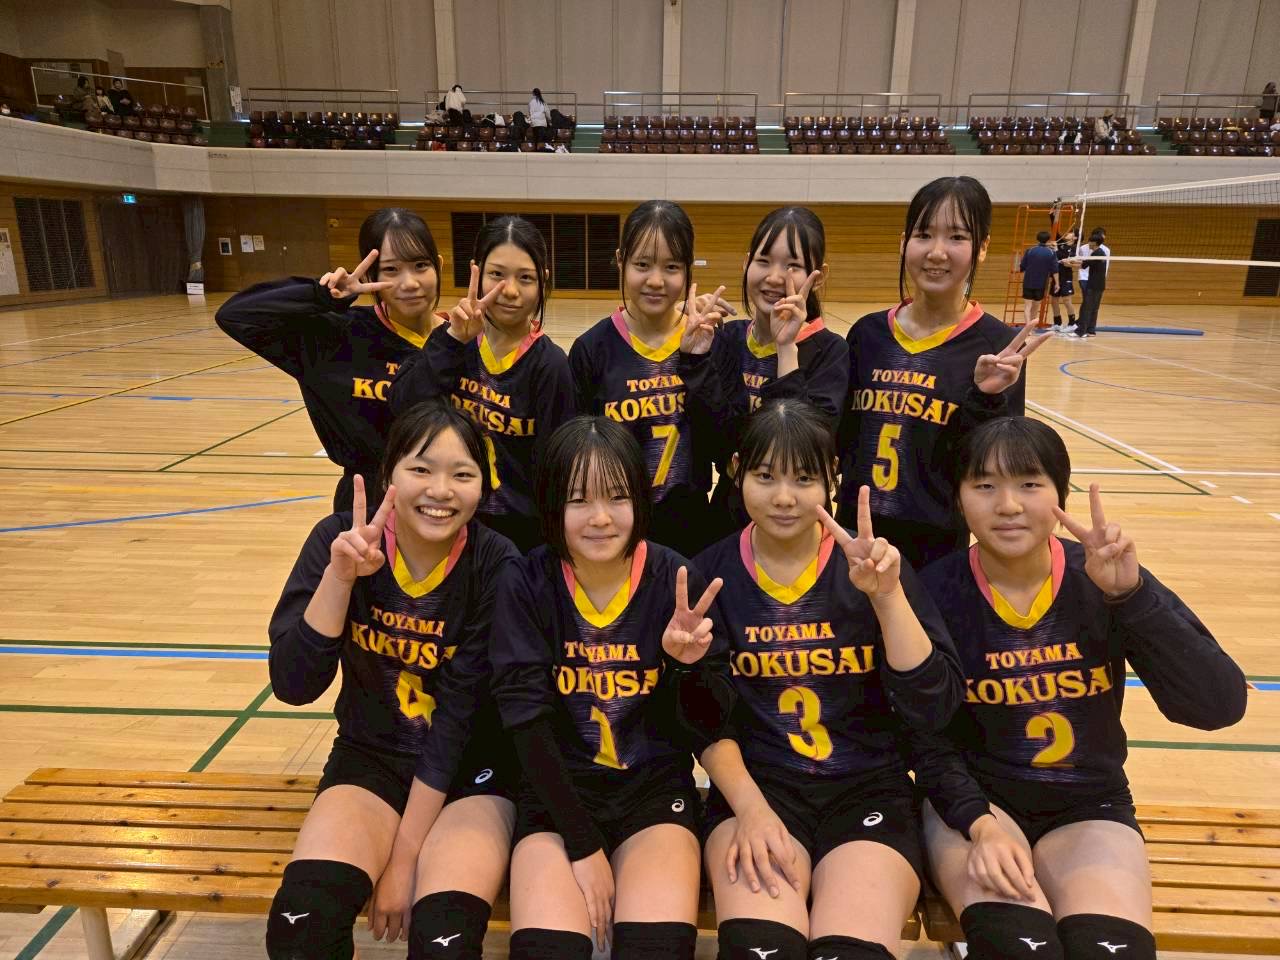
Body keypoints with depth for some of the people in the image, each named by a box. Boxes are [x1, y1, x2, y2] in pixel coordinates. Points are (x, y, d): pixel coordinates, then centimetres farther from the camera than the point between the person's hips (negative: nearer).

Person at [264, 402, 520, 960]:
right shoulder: (340, 541, -11)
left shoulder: (496, 566, -17)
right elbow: (292, 686, -17)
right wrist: (340, 575, -30)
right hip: (370, 756, 2)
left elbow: (460, 716, -16)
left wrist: (405, 856, -14)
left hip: (470, 766, -1)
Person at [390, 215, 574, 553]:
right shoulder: (453, 339, -2)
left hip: (520, 529, -3)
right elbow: (403, 408, -15)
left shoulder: (548, 364, -14)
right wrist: (453, 339, -22)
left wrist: (547, 544, -13)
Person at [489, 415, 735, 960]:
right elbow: (527, 724, -10)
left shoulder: (676, 581, -9)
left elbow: (706, 730, -5)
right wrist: (583, 845, -13)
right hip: (556, 790, 0)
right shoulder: (526, 584, -9)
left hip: (655, 787, 0)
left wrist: (689, 663, -26)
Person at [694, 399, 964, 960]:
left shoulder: (873, 567, -2)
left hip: (868, 786, 1)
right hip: (755, 782, 0)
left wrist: (887, 596, -20)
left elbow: (936, 709, -9)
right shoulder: (712, 572, 0)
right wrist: (750, 808, -15)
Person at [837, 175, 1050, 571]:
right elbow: (844, 441, 6)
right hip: (856, 535, 3)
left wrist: (987, 399, -23)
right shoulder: (867, 333, 0)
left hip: (940, 550, -3)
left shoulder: (997, 346, -9)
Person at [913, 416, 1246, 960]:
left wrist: (1131, 595, -28)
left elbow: (1220, 706, -18)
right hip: (971, 799, -1)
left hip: (1087, 810, 2)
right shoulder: (935, 592, -11)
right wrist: (981, 824, -24)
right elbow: (928, 742, -7)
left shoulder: (1103, 584, -8)